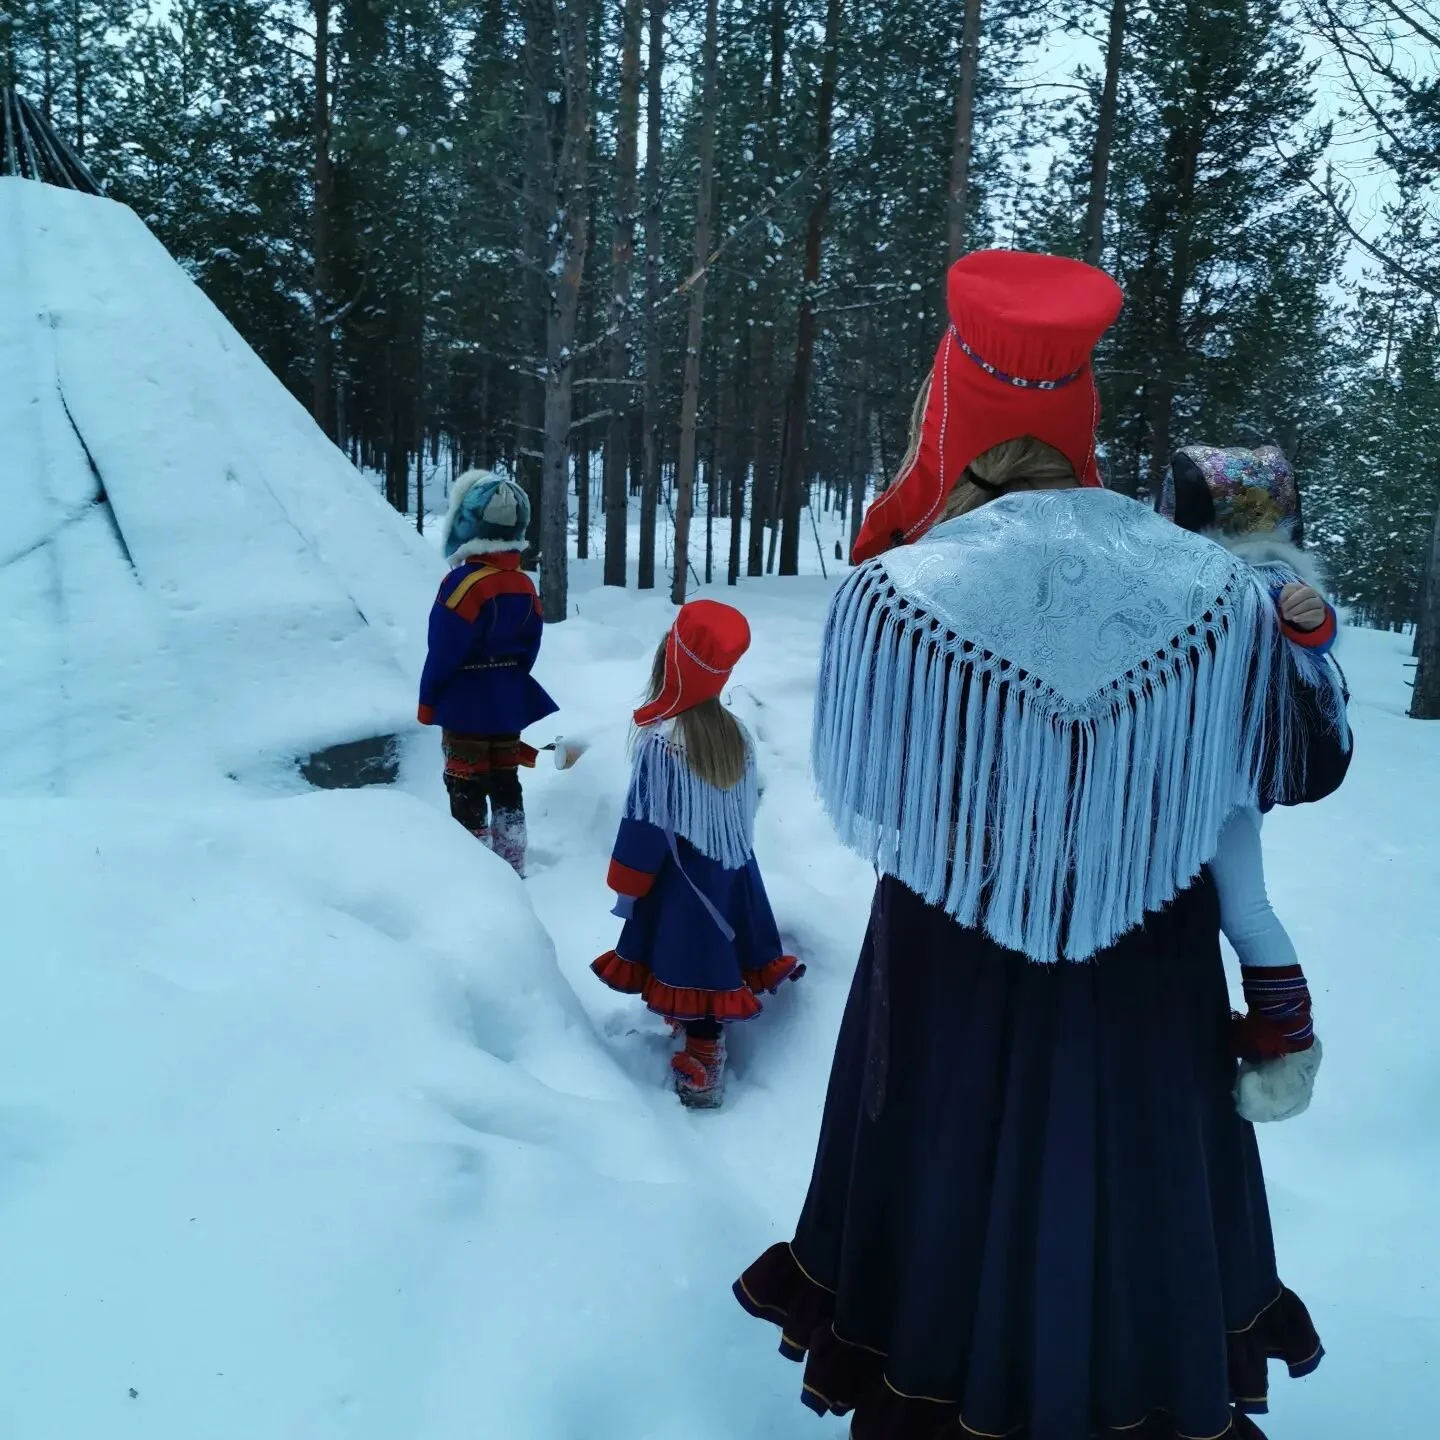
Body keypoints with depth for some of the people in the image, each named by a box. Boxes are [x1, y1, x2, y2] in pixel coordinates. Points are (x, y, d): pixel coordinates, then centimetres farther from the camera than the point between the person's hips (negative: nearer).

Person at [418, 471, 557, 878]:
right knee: (505, 785, 14)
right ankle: (512, 866, 21)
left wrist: (428, 701, -6)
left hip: (466, 706, -7)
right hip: (508, 703, 7)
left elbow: (444, 651, -17)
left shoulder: (464, 582, -20)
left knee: (467, 790, 2)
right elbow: (529, 648, 8)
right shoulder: (524, 585, 2)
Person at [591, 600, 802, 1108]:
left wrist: (627, 887, -5)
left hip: (683, 876, -6)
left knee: (692, 960, 5)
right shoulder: (736, 732, -4)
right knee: (715, 955, 19)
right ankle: (708, 1030, 36)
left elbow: (646, 825, -17)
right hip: (732, 867, 6)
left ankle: (703, 1061, 14)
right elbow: (748, 803, 6)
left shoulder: (660, 742, -22)